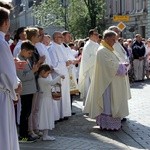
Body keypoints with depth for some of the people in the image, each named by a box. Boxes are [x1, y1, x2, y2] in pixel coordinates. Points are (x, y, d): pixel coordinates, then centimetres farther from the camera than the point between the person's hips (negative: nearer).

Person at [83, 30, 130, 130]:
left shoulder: (108, 50, 15)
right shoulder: (103, 51, -17)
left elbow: (114, 63, 19)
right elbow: (111, 66, -22)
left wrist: (122, 66, 2)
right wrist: (123, 67, -11)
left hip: (113, 82, 10)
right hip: (107, 81, -10)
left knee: (112, 102, 14)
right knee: (107, 103, -2)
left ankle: (114, 122, 21)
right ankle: (107, 124, 5)